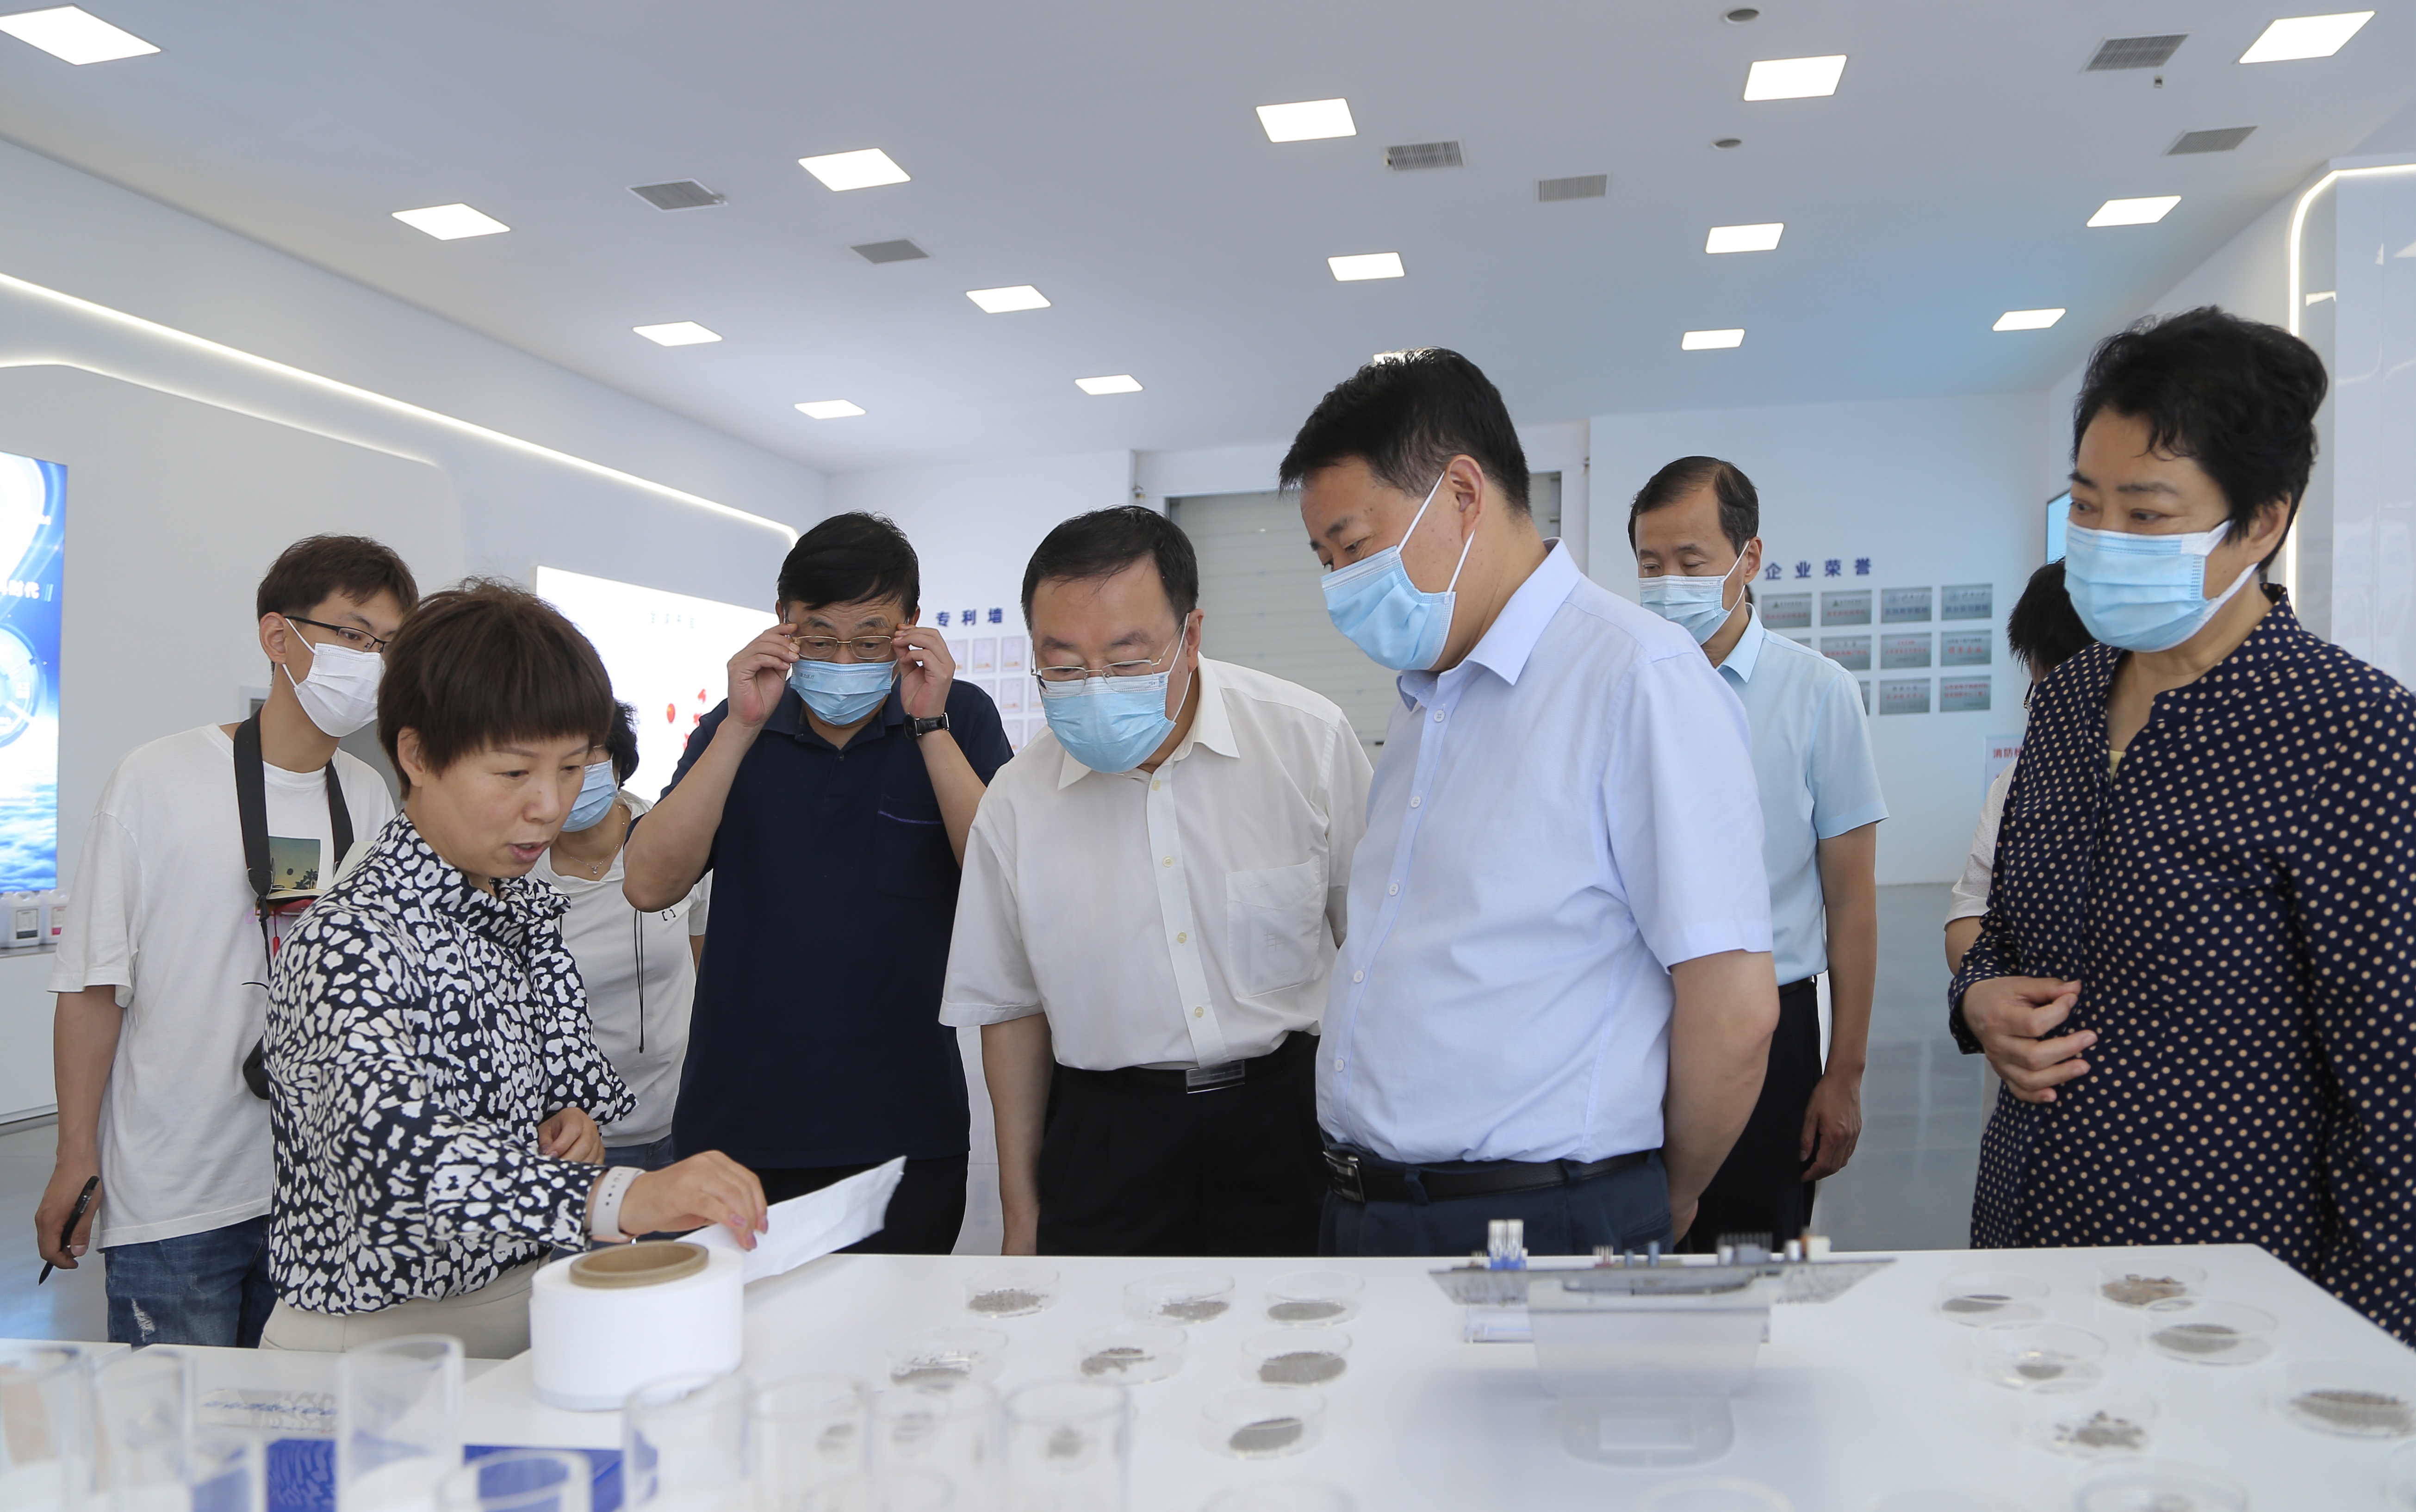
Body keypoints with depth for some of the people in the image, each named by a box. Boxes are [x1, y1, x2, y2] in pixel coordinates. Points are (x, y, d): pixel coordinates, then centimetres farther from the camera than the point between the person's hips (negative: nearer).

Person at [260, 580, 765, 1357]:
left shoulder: (529, 906, 8)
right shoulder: (349, 942, -16)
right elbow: (393, 1146, -33)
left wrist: (577, 1120, 0)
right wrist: (617, 1198, -46)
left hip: (529, 1308, 6)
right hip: (379, 1344, -6)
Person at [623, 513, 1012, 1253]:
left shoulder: (959, 719, 0)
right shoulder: (738, 728, 5)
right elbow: (649, 885, -7)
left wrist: (929, 725, -16)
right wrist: (741, 728, -13)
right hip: (737, 1122, 2)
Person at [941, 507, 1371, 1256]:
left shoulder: (1310, 739, -9)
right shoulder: (1016, 803, -4)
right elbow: (1013, 1007, 8)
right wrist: (1021, 1209, 11)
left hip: (1289, 1118, -1)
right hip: (1105, 1133, 1)